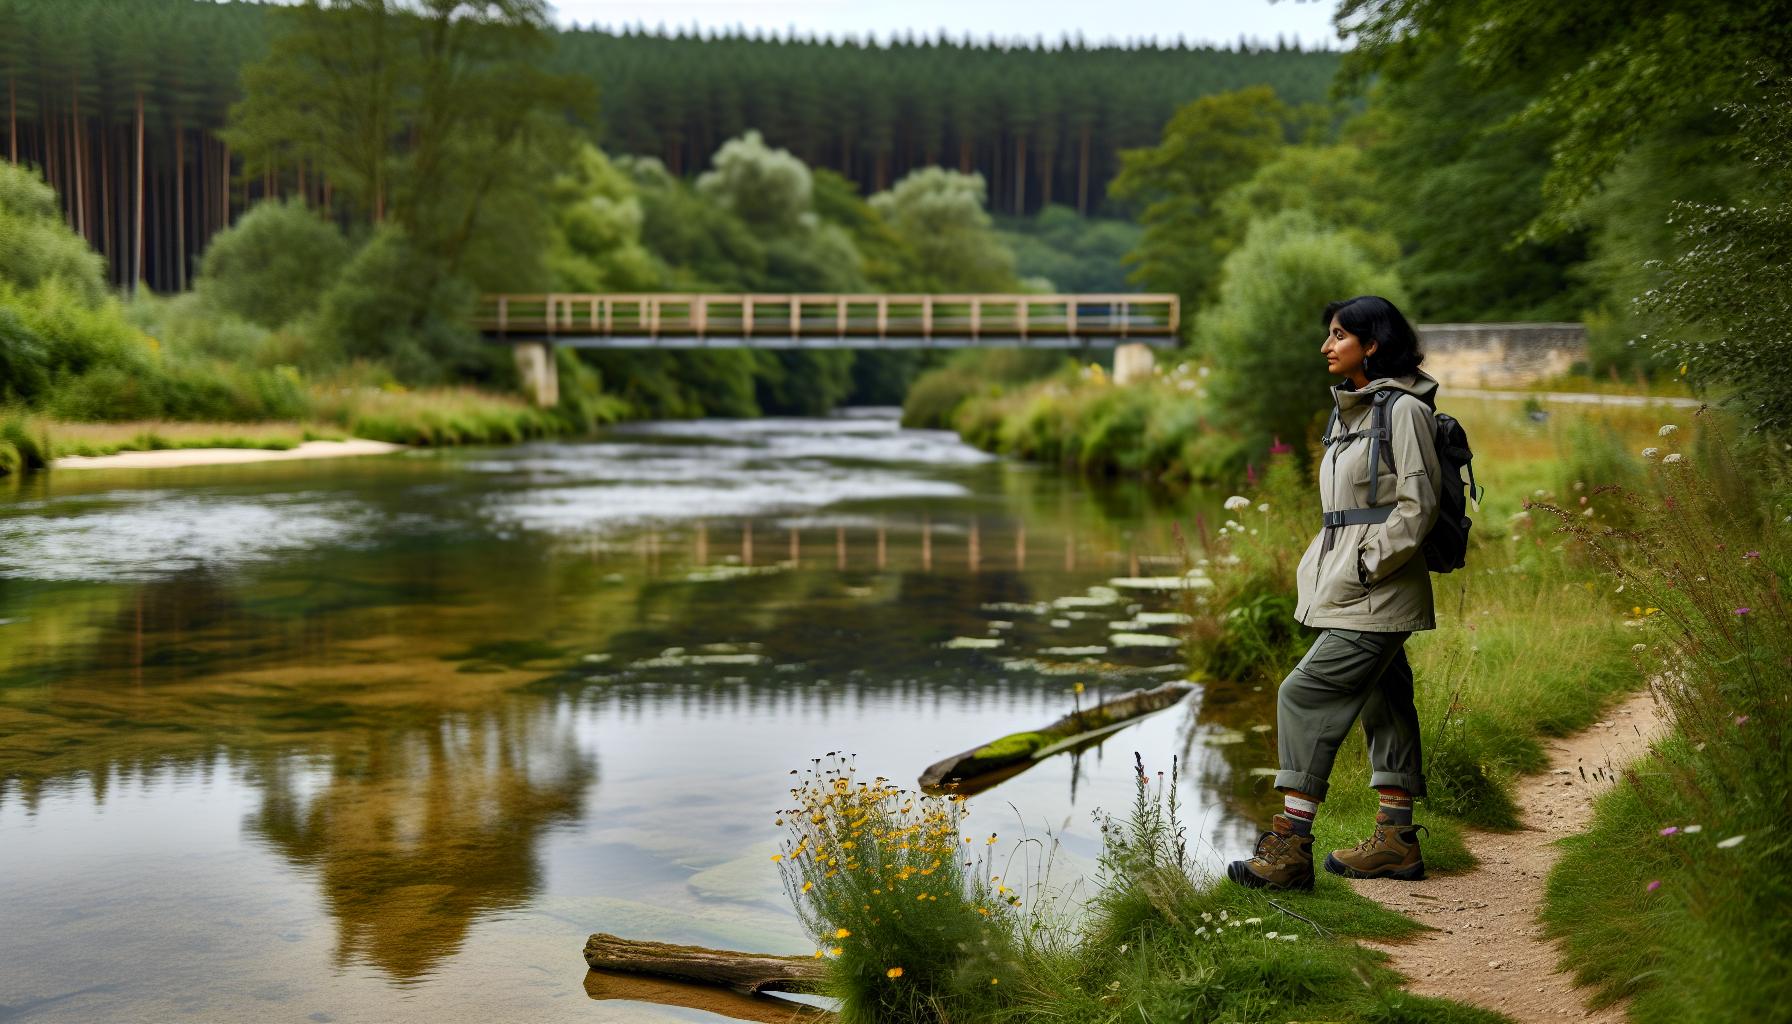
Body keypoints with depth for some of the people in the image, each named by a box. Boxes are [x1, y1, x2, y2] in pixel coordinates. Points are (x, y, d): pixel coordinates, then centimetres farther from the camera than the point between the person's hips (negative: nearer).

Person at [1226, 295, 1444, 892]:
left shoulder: (1404, 409, -12)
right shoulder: (1350, 409, 16)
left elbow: (1417, 507, -16)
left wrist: (1362, 569, -17)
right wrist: (1322, 572, 12)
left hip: (1379, 592, -9)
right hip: (1349, 590, 9)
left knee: (1307, 696, -13)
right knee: (1381, 703, 12)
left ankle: (1289, 847, -11)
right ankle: (1396, 841, 20)